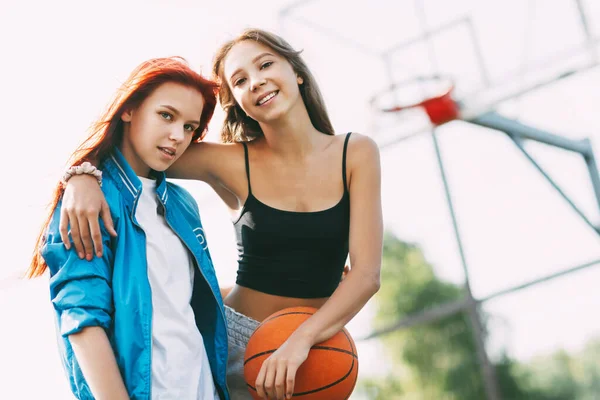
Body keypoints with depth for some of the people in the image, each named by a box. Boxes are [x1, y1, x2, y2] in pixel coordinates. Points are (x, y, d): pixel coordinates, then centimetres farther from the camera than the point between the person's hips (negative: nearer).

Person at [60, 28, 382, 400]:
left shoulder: (356, 153, -7)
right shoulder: (232, 163, -8)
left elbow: (367, 274, -14)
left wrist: (302, 340, -28)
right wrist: (83, 176, -26)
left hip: (318, 343, 1)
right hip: (237, 337, -1)